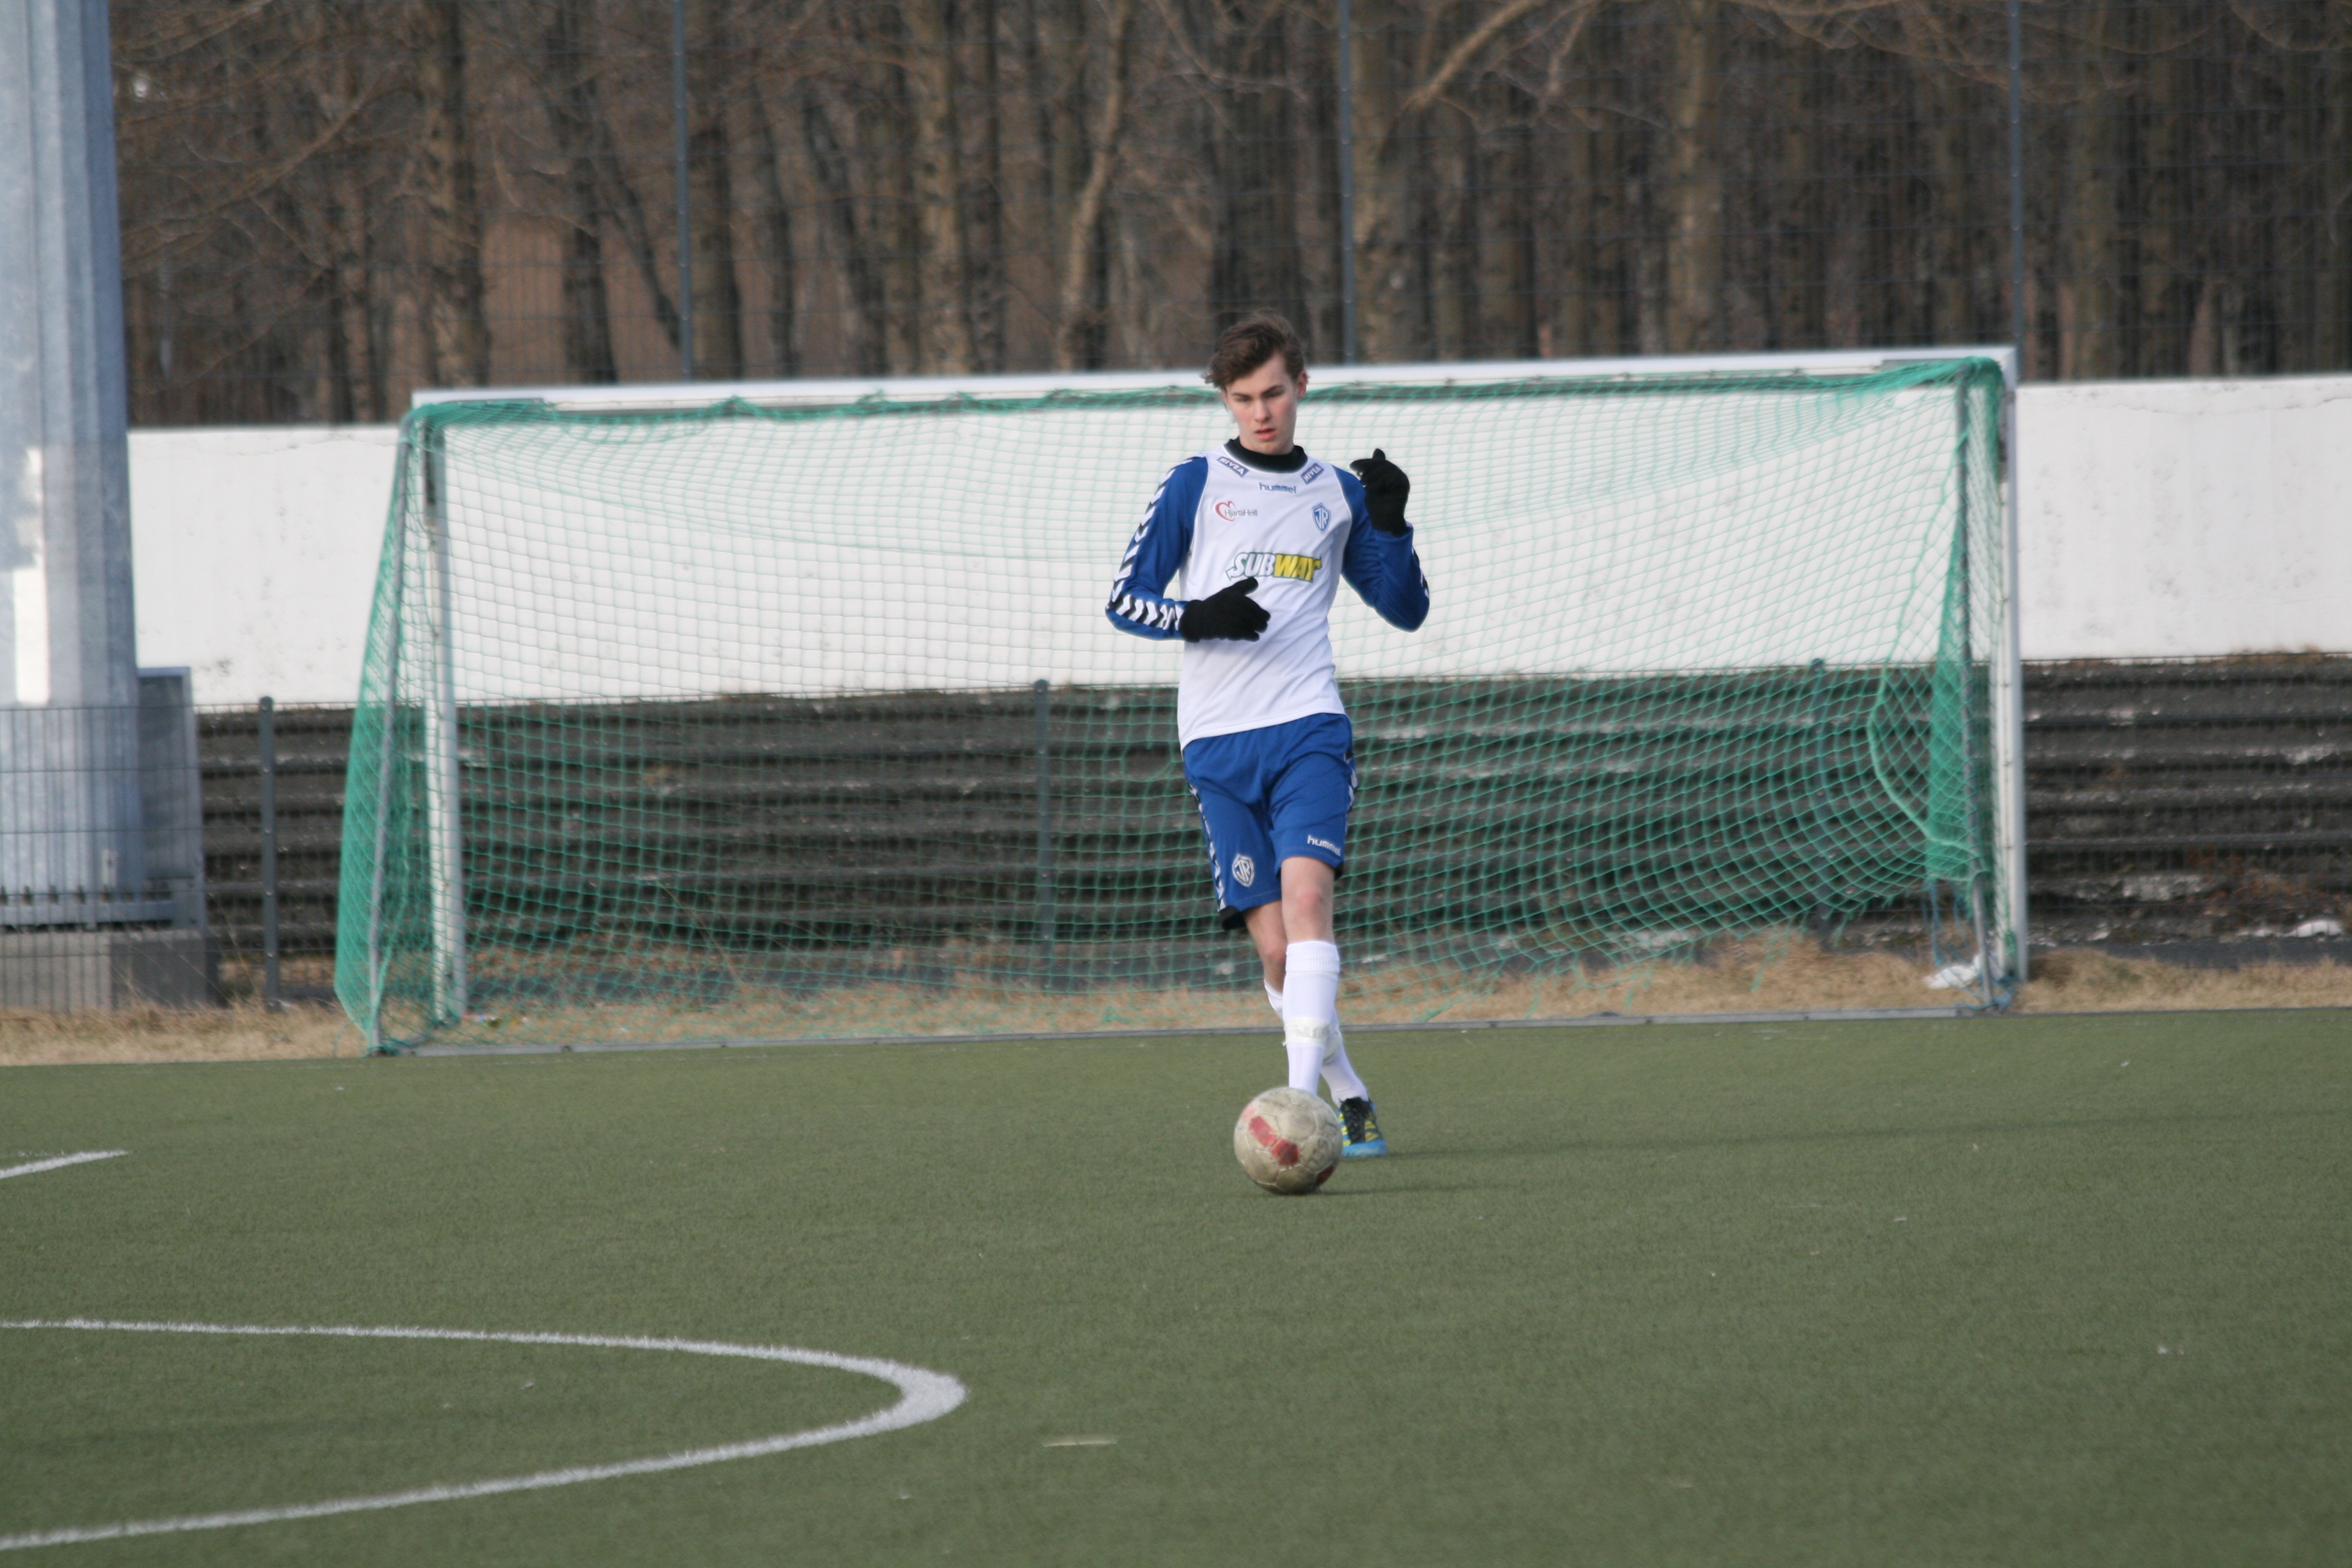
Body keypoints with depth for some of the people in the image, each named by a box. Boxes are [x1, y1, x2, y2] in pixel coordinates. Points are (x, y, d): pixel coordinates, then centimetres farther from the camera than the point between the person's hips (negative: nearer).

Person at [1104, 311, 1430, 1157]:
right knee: (1276, 945, -3)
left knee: (1306, 892, -23)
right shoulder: (1196, 484, 8)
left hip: (1307, 724, 0)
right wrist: (1197, 618, -14)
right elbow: (1124, 600, 6)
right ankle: (1350, 1098, 14)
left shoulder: (1337, 492, 14)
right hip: (1218, 739, 0)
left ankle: (1302, 1100, -31)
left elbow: (1407, 610, 20)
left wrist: (1390, 524, 1)